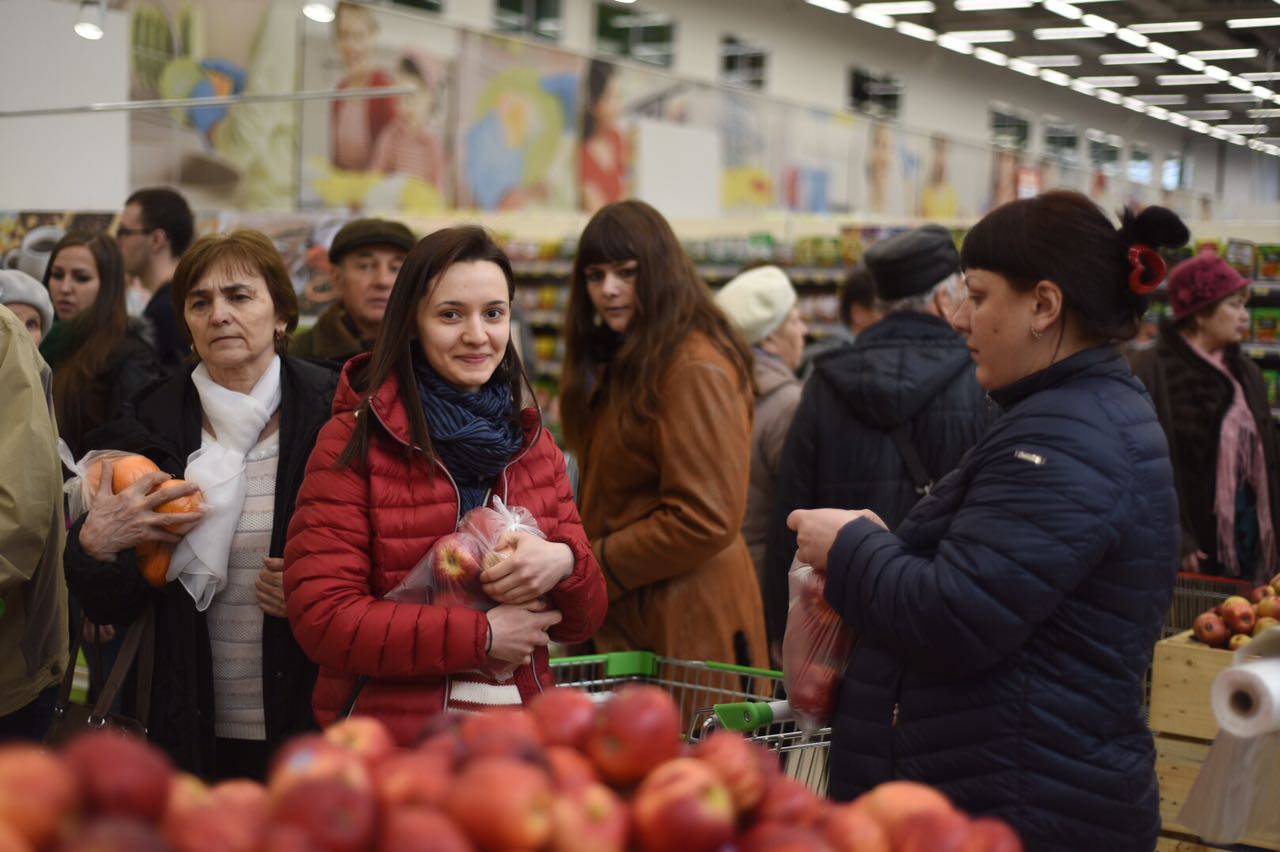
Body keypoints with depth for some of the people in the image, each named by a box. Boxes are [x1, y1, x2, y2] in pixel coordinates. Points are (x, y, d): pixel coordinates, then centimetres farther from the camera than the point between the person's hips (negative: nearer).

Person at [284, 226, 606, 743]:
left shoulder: (534, 445, 7)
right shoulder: (354, 442, -7)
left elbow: (581, 622, 7)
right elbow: (321, 619, -15)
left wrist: (564, 563, -15)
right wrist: (482, 635, -17)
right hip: (388, 738, -4)